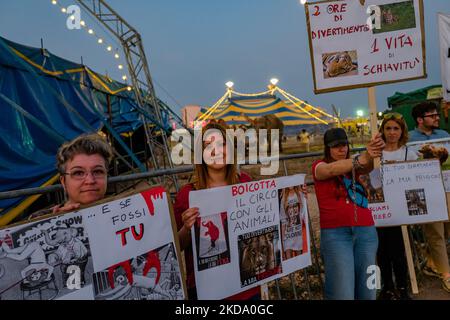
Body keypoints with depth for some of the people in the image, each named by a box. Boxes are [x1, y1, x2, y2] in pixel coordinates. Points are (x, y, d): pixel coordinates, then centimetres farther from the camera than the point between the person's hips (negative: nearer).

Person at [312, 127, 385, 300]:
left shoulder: (353, 166, 14)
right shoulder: (319, 166, 4)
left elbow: (367, 167, -9)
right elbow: (332, 170, -19)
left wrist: (371, 155, -32)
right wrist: (361, 158, -33)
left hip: (366, 231, 4)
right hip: (335, 233, -4)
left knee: (367, 291, 8)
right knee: (343, 294, -8)